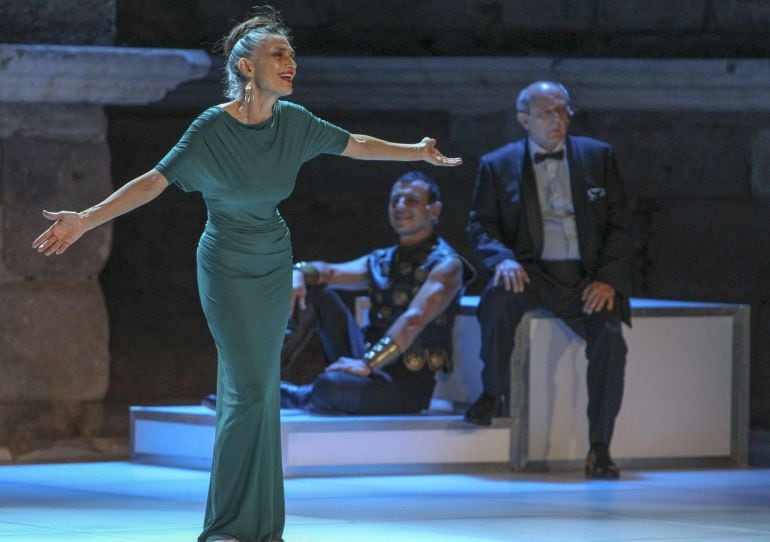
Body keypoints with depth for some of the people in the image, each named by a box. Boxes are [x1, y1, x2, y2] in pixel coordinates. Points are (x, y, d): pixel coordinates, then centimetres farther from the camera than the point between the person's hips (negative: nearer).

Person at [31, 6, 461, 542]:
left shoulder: (293, 121, -4)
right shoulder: (212, 128, -19)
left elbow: (356, 145, 11)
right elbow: (154, 181, -22)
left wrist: (418, 152, 14)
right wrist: (84, 220, -30)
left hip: (275, 265, 5)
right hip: (229, 270, -5)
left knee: (261, 389, 8)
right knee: (250, 389, -11)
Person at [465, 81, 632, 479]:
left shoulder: (598, 157, 11)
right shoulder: (497, 166, 9)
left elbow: (618, 225, 8)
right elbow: (481, 227, 4)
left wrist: (608, 279, -8)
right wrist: (503, 259, -18)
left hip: (586, 279, 1)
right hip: (533, 274, -1)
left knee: (609, 338, -26)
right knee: (500, 293, -35)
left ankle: (600, 450, -18)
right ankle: (492, 395, -17)